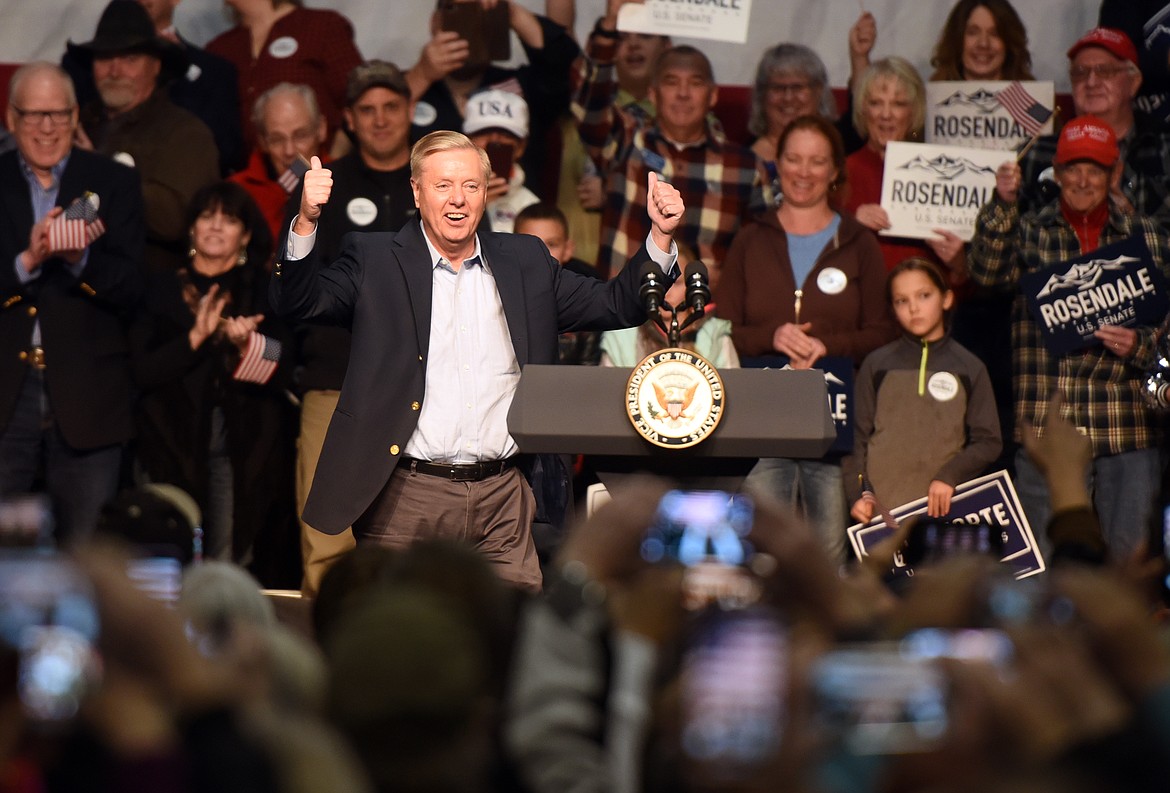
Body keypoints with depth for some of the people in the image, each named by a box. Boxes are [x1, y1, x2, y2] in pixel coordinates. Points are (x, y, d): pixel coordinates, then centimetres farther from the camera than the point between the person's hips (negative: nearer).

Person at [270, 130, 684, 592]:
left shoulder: (524, 263, 14)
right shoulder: (376, 260, 4)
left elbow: (618, 306, 15)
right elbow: (298, 302, -7)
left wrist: (661, 235, 1)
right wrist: (306, 221, -24)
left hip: (503, 501, 3)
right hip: (407, 497, -3)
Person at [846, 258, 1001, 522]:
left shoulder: (969, 369, 8)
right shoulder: (877, 365, 10)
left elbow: (988, 441, 6)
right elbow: (857, 438, 9)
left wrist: (950, 476, -9)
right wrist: (857, 494, -4)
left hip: (943, 507, 0)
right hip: (880, 506, 0)